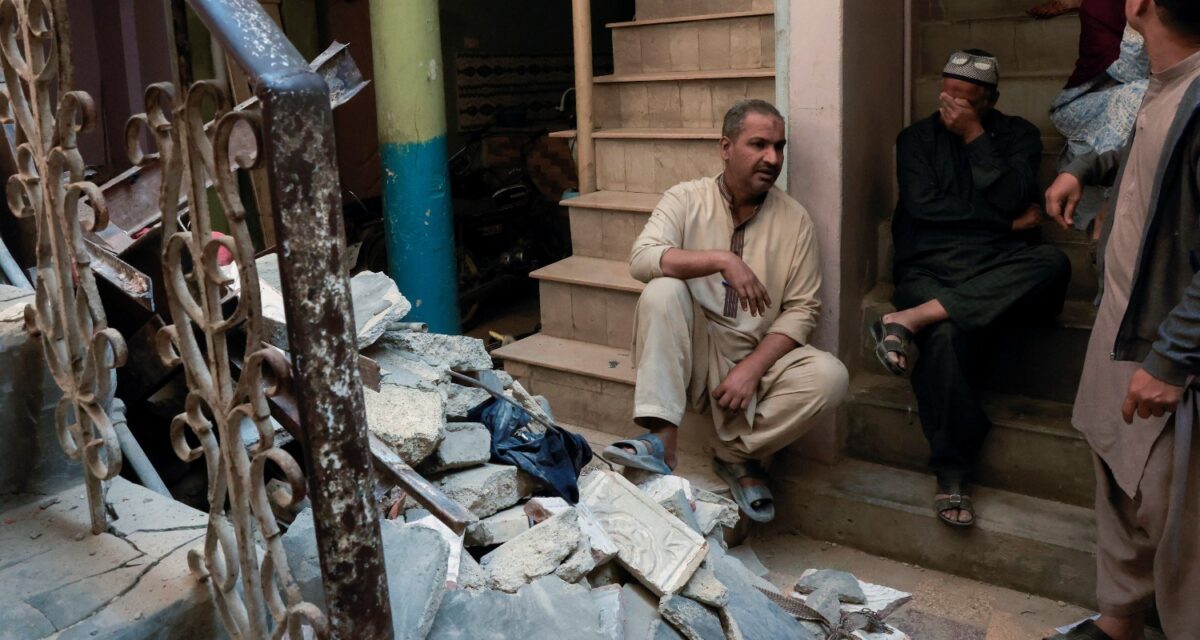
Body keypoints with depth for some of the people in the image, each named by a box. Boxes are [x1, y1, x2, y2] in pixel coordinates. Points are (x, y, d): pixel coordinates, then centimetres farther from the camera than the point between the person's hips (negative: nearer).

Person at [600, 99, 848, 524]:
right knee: (662, 291, -28)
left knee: (830, 376, -25)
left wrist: (753, 368, -16)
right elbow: (642, 260, -19)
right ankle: (663, 439, -27)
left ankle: (739, 454, -3)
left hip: (759, 357, 2)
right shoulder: (686, 199, -2)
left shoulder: (794, 220, 1)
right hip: (691, 356, -1)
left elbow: (801, 310, -3)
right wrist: (722, 260, -30)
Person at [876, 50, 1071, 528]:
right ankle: (952, 477, -26)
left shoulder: (1018, 135, 14)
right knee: (945, 337, -35)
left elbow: (1011, 200, -3)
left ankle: (912, 318, -37)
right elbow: (922, 205, -2)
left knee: (1053, 263, -34)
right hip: (930, 268, -1)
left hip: (997, 272, 2)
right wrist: (1008, 222, -2)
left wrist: (976, 137, -3)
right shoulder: (917, 138, 14)